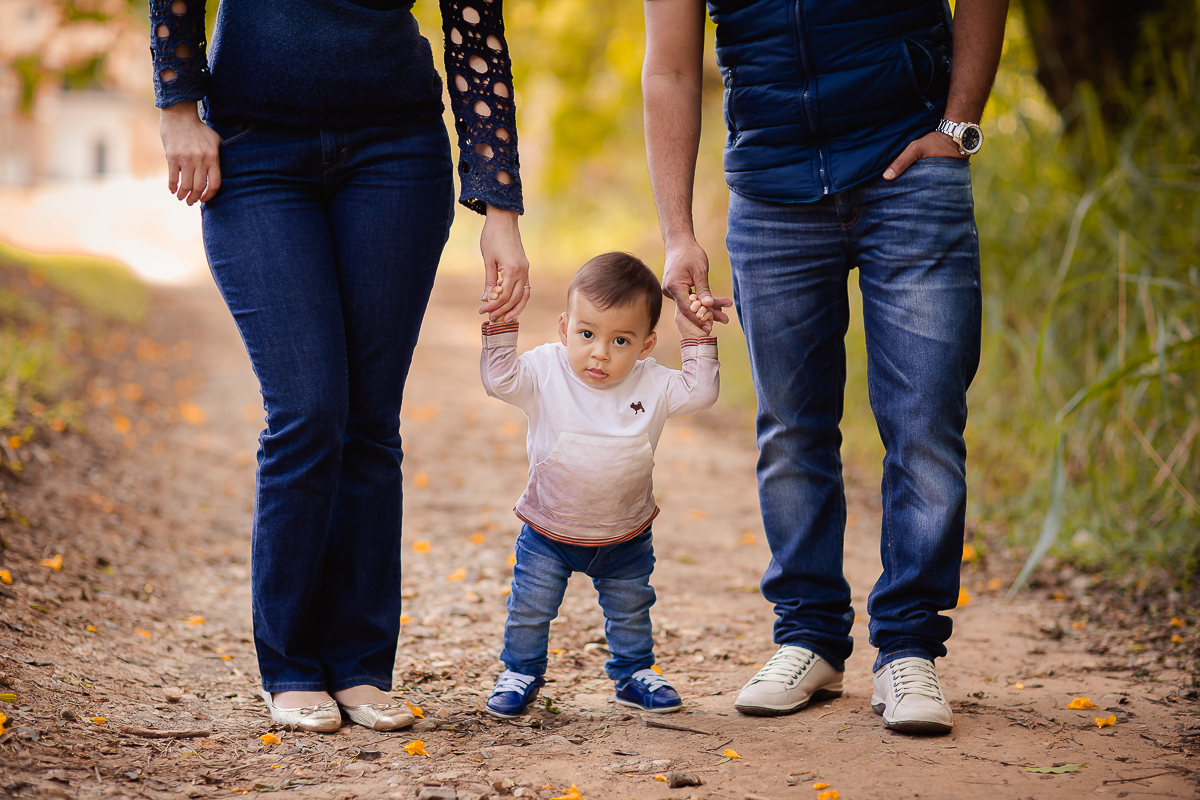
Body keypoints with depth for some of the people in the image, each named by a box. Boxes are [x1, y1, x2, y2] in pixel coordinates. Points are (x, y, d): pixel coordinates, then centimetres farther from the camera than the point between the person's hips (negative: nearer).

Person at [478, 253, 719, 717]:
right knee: (530, 609, 7)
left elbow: (701, 392, -7)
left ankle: (634, 673, 39)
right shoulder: (545, 373, -16)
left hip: (627, 539, 2)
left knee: (630, 612, 19)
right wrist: (502, 324, -32)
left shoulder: (652, 386, -11)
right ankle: (521, 674, 28)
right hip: (548, 534, -2)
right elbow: (499, 379, -24)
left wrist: (696, 337, -15)